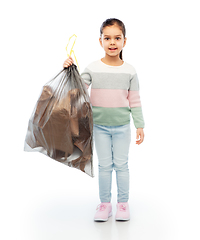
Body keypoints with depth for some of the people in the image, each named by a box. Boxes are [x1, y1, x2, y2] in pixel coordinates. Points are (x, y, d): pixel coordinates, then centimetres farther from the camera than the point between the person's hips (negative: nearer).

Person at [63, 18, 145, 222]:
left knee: (121, 164, 9)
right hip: (100, 125, 0)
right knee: (104, 165, 9)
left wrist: (140, 125, 0)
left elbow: (134, 101, 0)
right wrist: (69, 70, -18)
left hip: (122, 126, 0)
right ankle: (104, 203, 22)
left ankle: (123, 203, 23)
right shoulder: (93, 68, -5)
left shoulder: (129, 71, -3)